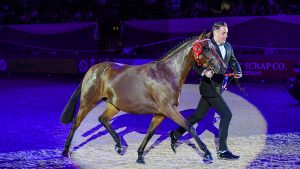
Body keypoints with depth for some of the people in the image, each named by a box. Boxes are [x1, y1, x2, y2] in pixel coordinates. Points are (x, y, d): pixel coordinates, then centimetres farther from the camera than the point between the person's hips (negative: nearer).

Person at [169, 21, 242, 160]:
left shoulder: (228, 46, 8)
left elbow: (233, 61, 19)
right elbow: (195, 65, -13)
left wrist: (238, 71, -2)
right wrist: (204, 72, -33)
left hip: (218, 86, 8)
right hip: (209, 87, -8)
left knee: (199, 115, 18)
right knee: (226, 114, -13)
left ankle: (175, 134, 34)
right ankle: (222, 151, -8)